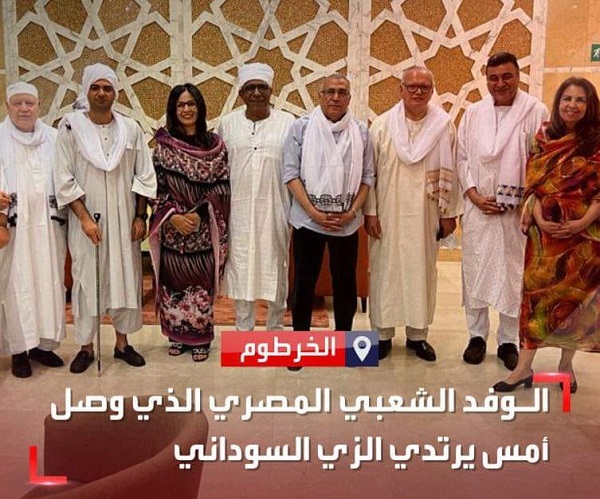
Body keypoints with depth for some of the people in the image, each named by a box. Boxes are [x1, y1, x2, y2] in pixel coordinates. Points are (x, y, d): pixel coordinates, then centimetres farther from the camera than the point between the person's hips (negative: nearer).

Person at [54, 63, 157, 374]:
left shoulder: (130, 128, 1)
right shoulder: (70, 126, -5)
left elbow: (144, 176, 4)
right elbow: (64, 179, -6)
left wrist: (140, 217, -1)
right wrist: (84, 218, -13)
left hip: (124, 218, 2)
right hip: (86, 219, -2)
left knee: (126, 278, 8)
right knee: (86, 280, 5)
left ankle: (122, 342, 23)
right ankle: (86, 346, 18)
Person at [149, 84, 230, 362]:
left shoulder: (215, 144, 1)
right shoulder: (163, 145, 1)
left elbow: (222, 185, -2)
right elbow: (156, 186, -1)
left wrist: (199, 213, -13)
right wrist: (173, 216, -14)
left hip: (204, 228, 0)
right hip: (172, 227, 1)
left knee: (202, 282, 4)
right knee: (173, 280, 7)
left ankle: (201, 338, 18)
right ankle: (177, 335, 23)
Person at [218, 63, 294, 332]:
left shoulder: (287, 122, 0)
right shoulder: (228, 123, 6)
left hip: (275, 208, -1)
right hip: (239, 208, 2)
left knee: (275, 267, 8)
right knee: (241, 267, 7)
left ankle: (275, 327, 24)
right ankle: (243, 329, 20)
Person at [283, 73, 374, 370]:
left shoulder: (361, 131, 3)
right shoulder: (301, 127, -2)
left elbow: (368, 176, 5)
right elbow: (291, 174, -5)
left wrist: (352, 211, -7)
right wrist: (315, 213, -12)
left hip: (347, 222, 2)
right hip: (308, 220, -1)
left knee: (345, 281, 10)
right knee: (304, 282, 6)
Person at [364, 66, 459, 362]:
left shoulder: (444, 126, 0)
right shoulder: (382, 125, -2)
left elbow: (450, 172, 3)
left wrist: (449, 213, 1)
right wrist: (370, 211, -5)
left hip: (425, 214, 1)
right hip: (388, 213, -1)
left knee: (421, 271, 8)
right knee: (385, 269, 6)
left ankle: (417, 334, 21)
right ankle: (383, 333, 18)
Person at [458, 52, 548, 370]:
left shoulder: (536, 112, -3)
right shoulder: (473, 113, 6)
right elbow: (462, 158, 6)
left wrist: (528, 203, -12)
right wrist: (475, 197, -6)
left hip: (518, 212, -2)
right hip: (478, 209, 2)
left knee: (513, 275, 6)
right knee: (475, 271, 8)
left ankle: (508, 341, 21)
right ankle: (477, 336, 24)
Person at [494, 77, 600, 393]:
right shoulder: (544, 137, 5)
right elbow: (534, 183, 2)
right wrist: (539, 219, -11)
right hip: (545, 229, 1)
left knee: (575, 295, 8)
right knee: (536, 293, 2)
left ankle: (566, 365, 23)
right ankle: (524, 367, 7)